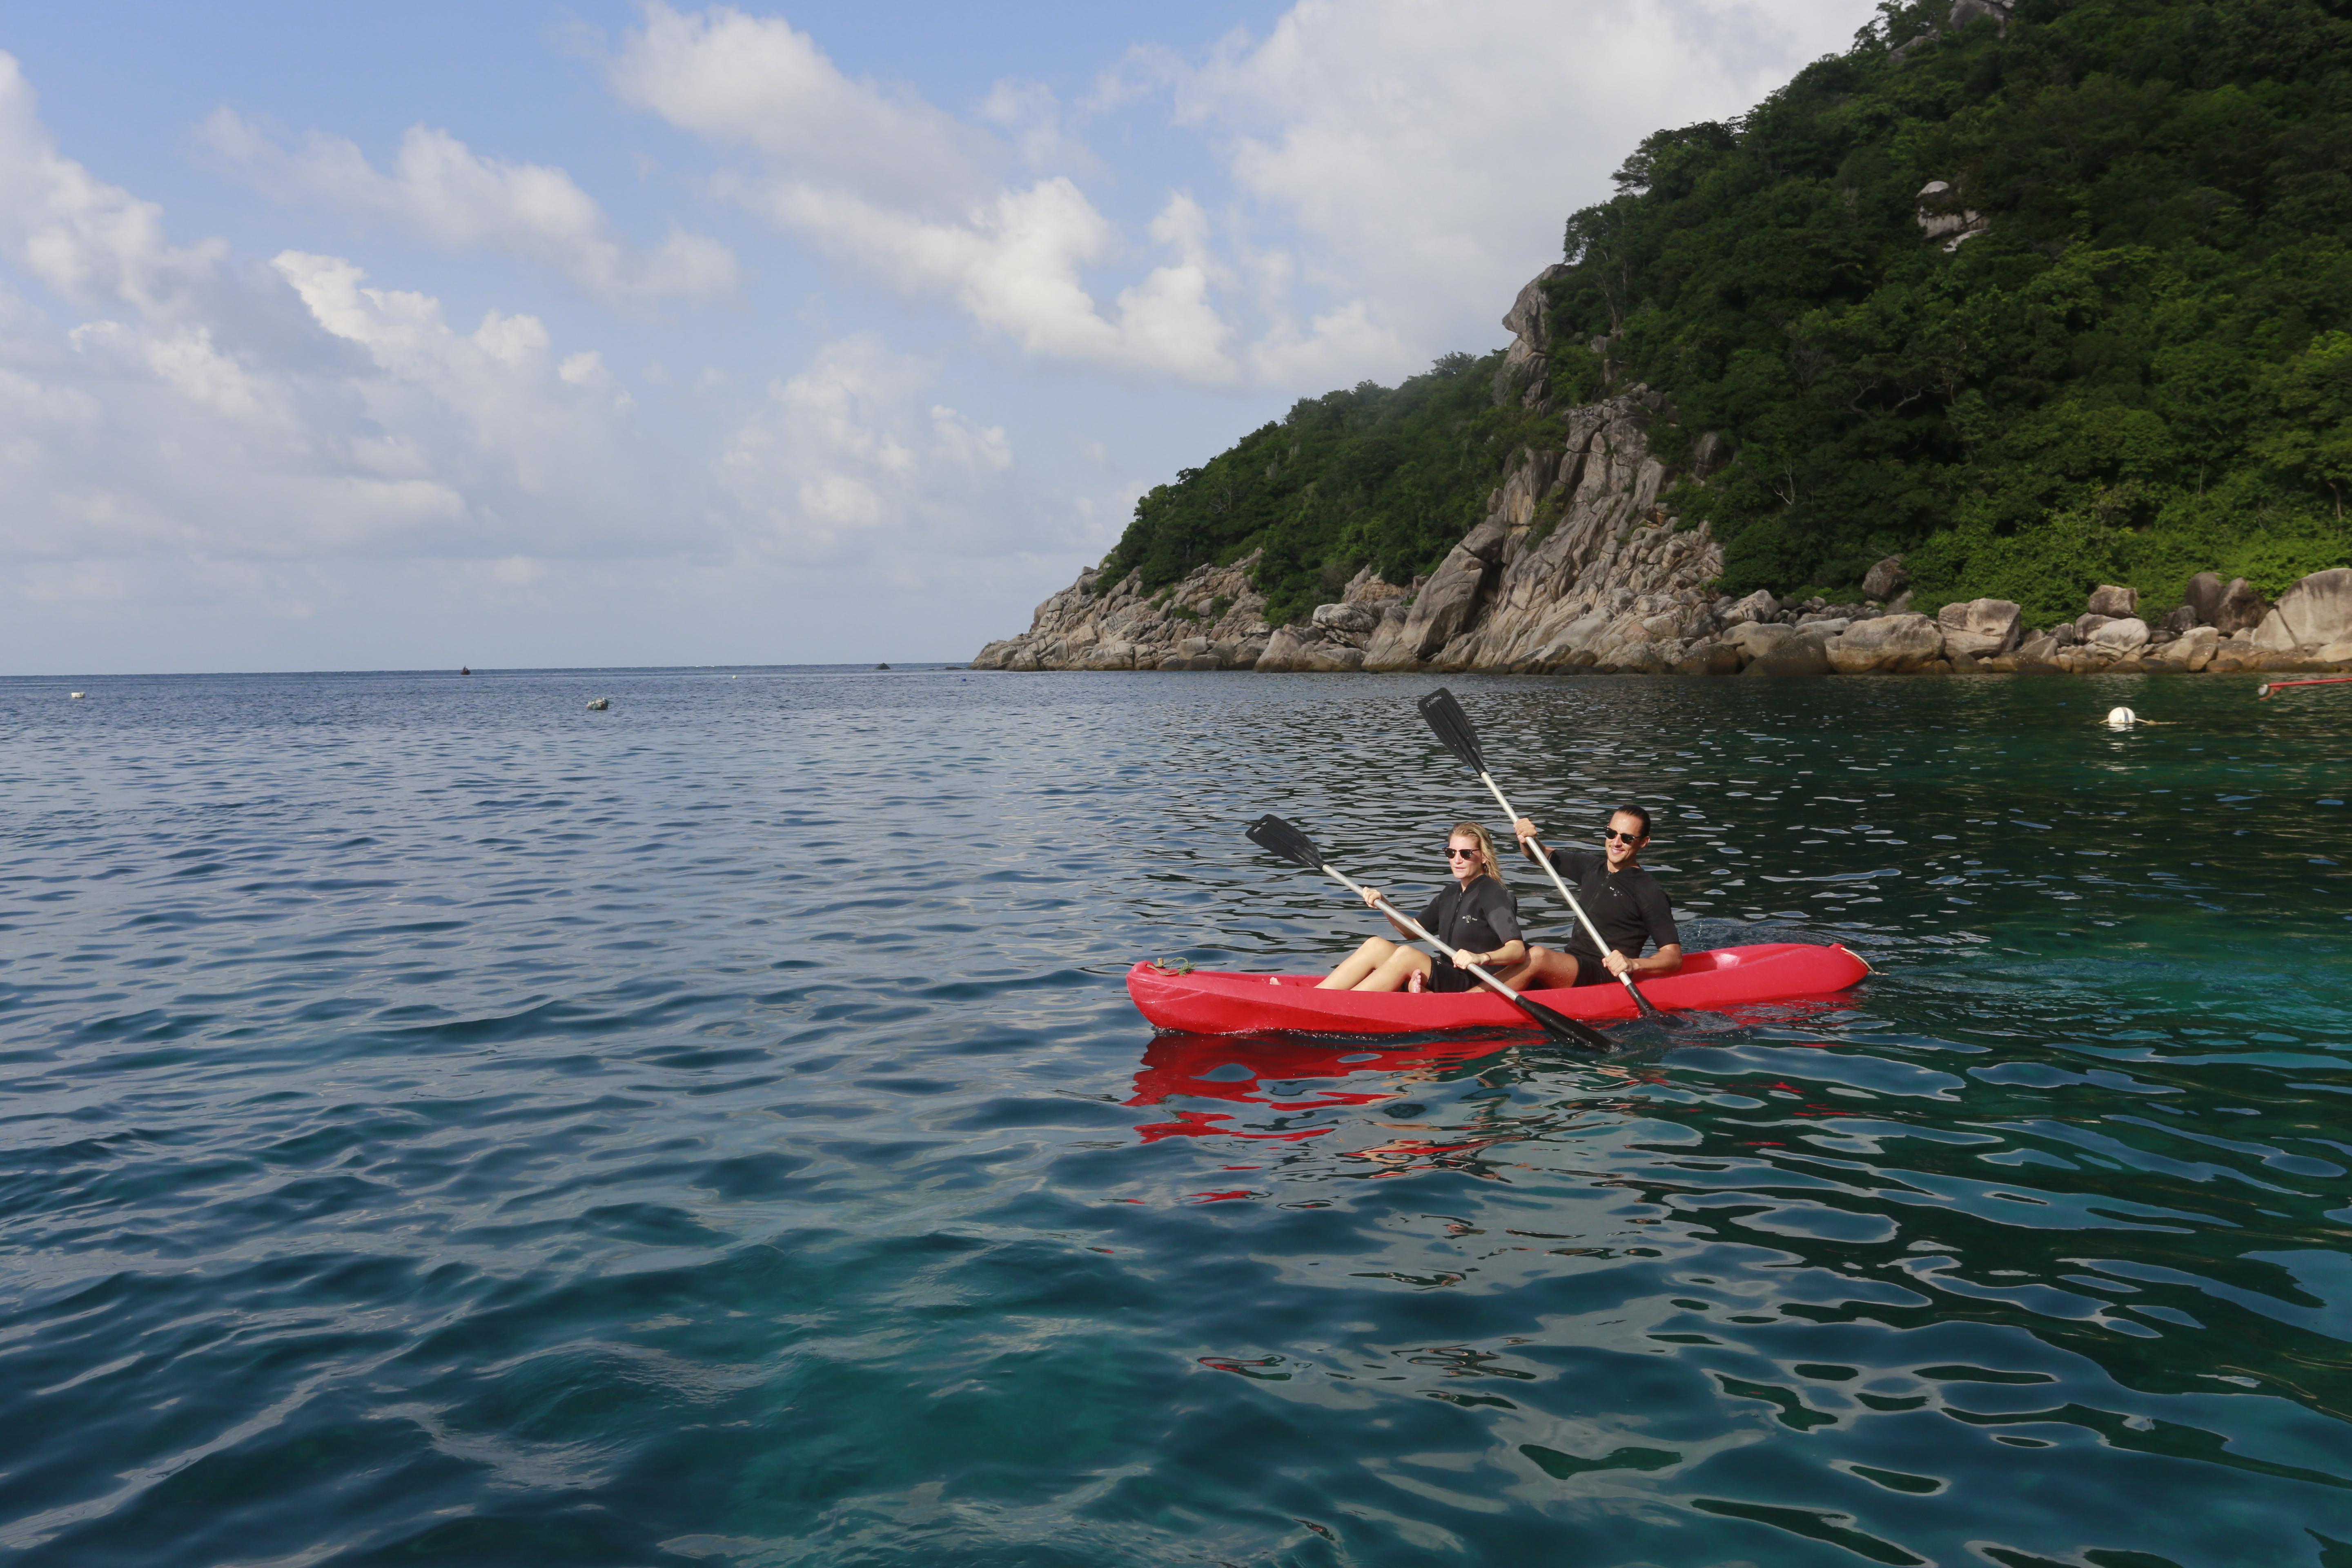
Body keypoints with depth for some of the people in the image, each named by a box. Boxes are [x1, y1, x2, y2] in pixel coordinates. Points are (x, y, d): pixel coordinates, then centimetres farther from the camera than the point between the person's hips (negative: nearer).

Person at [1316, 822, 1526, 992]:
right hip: (1447, 982, 8)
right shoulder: (1451, 893, 15)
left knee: (1407, 954, -29)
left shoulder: (1494, 896, -10)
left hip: (1475, 989, -8)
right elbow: (1413, 930, 23)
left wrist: (1481, 958, -41)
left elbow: (1518, 949, -22)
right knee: (1376, 945, -10)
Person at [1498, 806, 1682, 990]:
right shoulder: (1591, 867, 14)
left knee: (1537, 956, -31)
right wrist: (1527, 839, 3)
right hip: (1570, 969, 7)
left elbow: (1674, 958, -10)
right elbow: (1539, 855, 27)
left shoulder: (1649, 892, -7)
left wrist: (1634, 964, -29)